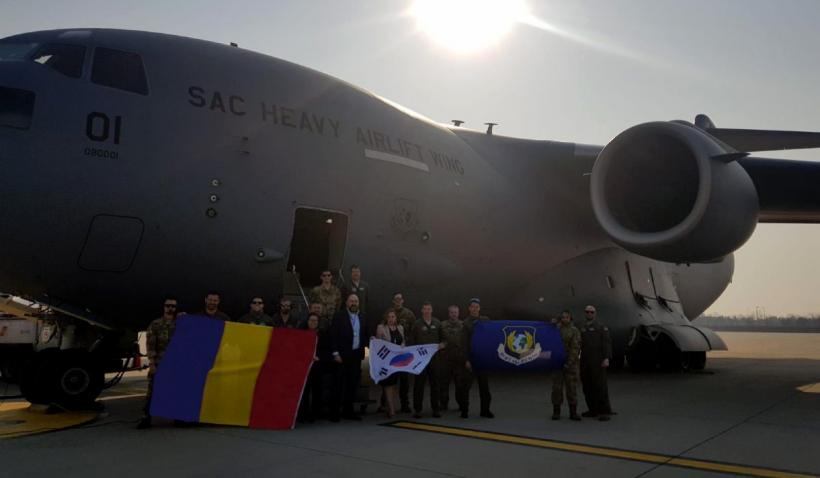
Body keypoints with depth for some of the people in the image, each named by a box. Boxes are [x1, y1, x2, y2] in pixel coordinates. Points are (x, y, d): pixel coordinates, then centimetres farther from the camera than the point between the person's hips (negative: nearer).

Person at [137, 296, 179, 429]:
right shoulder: (155, 325, 3)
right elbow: (150, 345, -3)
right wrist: (151, 363, -10)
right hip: (159, 364, -1)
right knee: (153, 390, -4)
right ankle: (146, 418, 0)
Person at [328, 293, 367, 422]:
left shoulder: (361, 318, 13)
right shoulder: (339, 316, -2)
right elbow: (333, 335, -7)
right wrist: (335, 353, -12)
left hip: (356, 356, 5)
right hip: (342, 355, -5)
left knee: (353, 384, 8)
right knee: (339, 384, 0)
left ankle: (348, 411, 18)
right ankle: (334, 412, 6)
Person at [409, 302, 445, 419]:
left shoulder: (437, 323, 7)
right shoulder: (417, 324, 0)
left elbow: (442, 338, 15)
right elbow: (411, 341, 2)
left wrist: (442, 344, -4)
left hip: (433, 357, 2)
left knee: (434, 383, 6)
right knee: (419, 383, 1)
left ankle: (435, 409, 15)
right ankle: (417, 409, 9)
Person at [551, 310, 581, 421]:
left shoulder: (575, 331, -3)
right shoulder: (556, 329, 5)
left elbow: (575, 349, -10)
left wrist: (569, 363, -18)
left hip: (571, 364, -1)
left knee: (572, 388, 0)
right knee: (557, 387, 2)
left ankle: (573, 412, 7)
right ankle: (556, 412, 10)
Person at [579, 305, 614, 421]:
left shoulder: (601, 327, 1)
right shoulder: (581, 329, 17)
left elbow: (607, 343, -7)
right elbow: (579, 346, 18)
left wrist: (607, 358, -19)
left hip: (597, 362, -5)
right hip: (585, 363, 5)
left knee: (600, 386, -8)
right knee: (587, 387, 6)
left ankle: (604, 412, -5)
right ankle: (593, 410, 15)